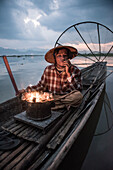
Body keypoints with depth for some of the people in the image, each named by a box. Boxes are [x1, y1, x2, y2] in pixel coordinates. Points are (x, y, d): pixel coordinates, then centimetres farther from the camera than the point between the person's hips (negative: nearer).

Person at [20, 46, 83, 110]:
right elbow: (42, 86, 10)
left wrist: (68, 73, -22)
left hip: (67, 98, -1)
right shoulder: (48, 69, 1)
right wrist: (31, 89, -8)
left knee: (78, 95, -32)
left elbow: (78, 89, -16)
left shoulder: (75, 70, -5)